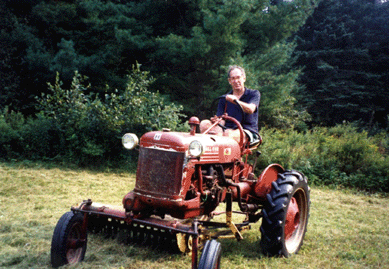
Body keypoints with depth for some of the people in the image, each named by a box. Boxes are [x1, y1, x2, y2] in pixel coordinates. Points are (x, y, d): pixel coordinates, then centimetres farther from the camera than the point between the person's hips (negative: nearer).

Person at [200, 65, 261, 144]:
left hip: (248, 131, -4)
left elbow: (250, 109, -14)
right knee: (204, 124, -22)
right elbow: (221, 120, 6)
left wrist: (236, 101, -31)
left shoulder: (254, 94, 8)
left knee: (228, 133, -39)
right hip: (228, 128, 4)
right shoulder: (224, 99, 17)